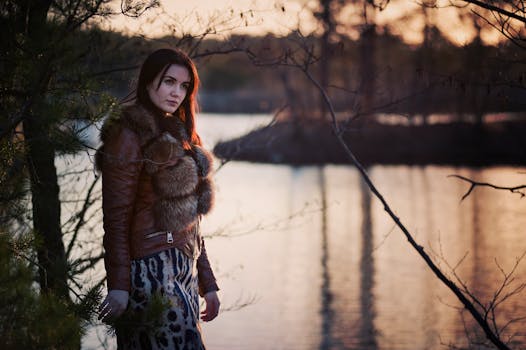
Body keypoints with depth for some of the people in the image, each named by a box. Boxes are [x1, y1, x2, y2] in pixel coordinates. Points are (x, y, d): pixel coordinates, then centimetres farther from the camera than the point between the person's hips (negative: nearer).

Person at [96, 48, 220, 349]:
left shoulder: (177, 136, 18)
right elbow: (116, 219, -12)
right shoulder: (129, 138, -8)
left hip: (183, 269, 8)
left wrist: (207, 284, 18)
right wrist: (118, 287, -18)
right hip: (152, 269, -8)